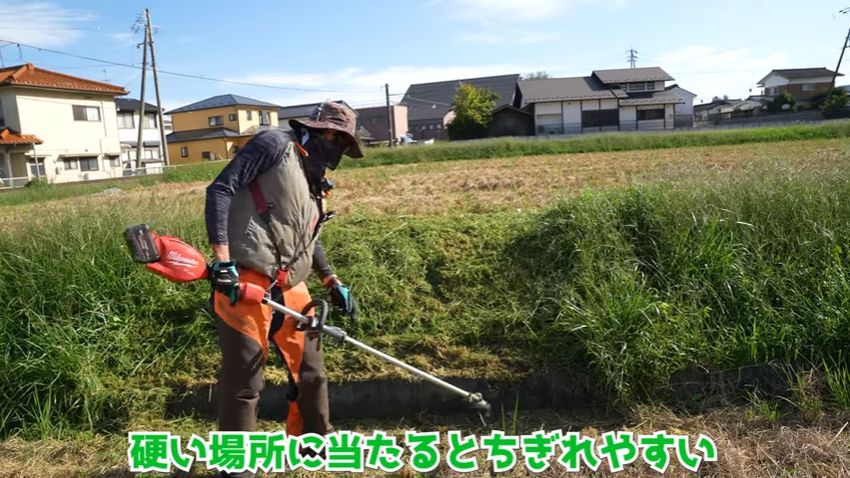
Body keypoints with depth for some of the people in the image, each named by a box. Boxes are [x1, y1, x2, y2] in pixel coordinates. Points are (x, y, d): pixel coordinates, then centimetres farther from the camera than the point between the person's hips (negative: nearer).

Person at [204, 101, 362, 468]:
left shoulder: (311, 181, 21)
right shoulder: (276, 144, -4)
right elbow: (220, 189, -12)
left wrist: (332, 282, 21)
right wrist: (222, 258, -21)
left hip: (290, 288, 9)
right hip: (245, 282, -9)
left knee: (309, 366, 17)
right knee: (243, 381, 0)